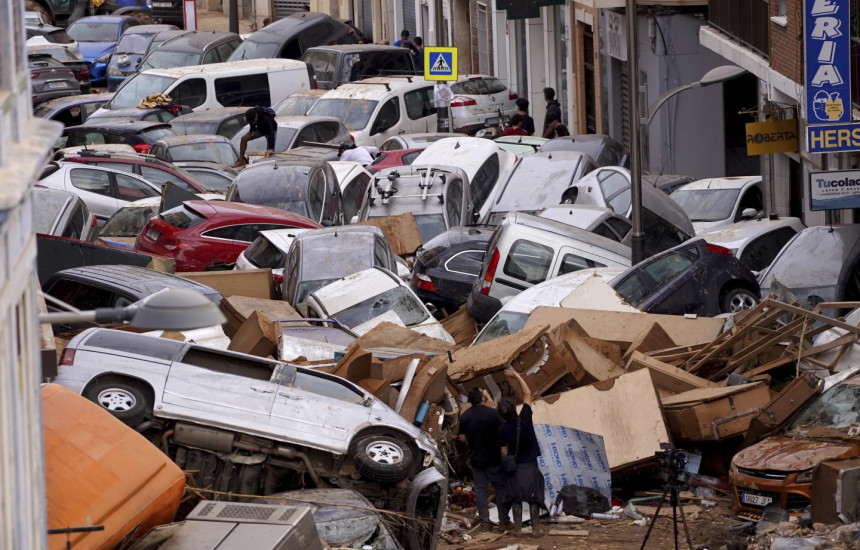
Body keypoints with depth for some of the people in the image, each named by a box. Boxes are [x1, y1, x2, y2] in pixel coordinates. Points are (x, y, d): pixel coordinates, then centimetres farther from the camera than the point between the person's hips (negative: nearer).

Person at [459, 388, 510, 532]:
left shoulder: (464, 416, 2)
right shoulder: (492, 413, -14)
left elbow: (462, 438, 8)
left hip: (475, 459, 4)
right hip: (494, 459, -4)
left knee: (480, 489, 8)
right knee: (501, 488, 5)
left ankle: (484, 523, 7)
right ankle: (504, 521, 6)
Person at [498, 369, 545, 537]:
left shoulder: (502, 430, -13)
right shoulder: (524, 419, -14)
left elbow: (504, 452, -6)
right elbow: (527, 394, -5)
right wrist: (517, 376, 1)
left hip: (515, 466, 0)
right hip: (531, 466, 0)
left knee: (515, 498, 10)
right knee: (534, 498, 3)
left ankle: (518, 528, 5)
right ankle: (536, 528, -3)